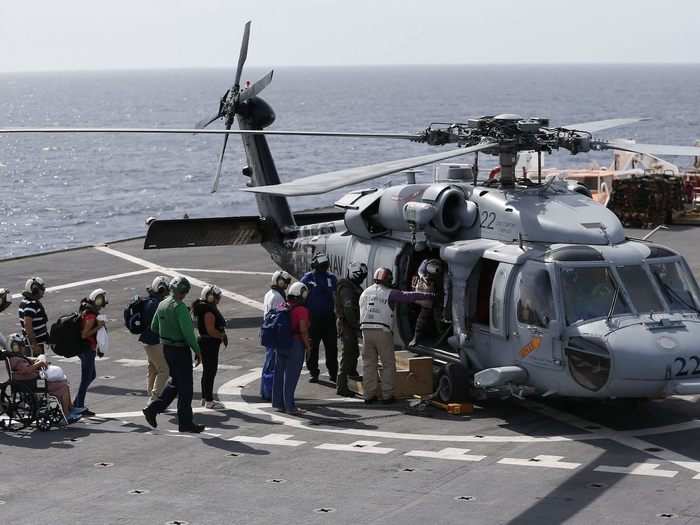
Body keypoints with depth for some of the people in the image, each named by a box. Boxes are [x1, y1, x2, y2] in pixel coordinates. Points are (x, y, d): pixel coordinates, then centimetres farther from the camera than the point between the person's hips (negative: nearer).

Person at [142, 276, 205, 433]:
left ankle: (153, 409, 12)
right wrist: (197, 351, -16)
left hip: (166, 348, 8)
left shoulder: (162, 305, 6)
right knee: (185, 386, 1)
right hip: (180, 350, -8)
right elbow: (188, 332, -23)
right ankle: (185, 423, 7)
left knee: (175, 381, 21)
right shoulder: (179, 307, -20)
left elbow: (154, 327, 16)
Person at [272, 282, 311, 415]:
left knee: (279, 373, 14)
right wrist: (307, 345, -7)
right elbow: (303, 330, -19)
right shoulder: (302, 310, -15)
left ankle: (278, 402, 22)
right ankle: (290, 406, 0)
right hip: (296, 344, -7)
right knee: (291, 376, -3)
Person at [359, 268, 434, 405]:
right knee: (388, 365, 3)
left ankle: (369, 395, 9)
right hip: (383, 332, -5)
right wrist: (428, 296, -6)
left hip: (366, 330, 5)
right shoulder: (389, 294, -3)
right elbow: (409, 296, -9)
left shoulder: (365, 293, 15)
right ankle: (387, 395, 2)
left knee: (368, 364, 10)